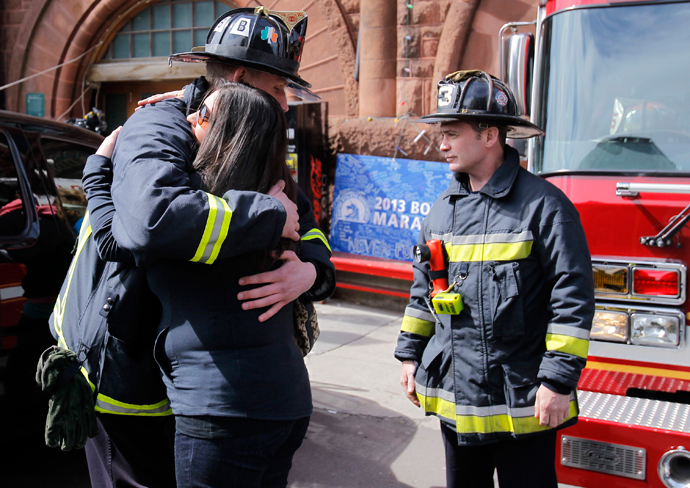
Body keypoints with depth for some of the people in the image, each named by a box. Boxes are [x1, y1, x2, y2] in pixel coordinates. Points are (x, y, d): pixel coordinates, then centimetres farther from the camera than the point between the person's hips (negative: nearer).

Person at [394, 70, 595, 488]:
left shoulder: (542, 204, -11)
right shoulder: (444, 207, 9)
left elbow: (572, 298, -13)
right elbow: (423, 288, 18)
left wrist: (559, 380, -16)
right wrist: (411, 354, 16)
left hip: (522, 403, -6)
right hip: (455, 398, 6)